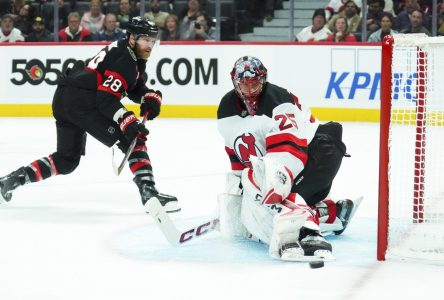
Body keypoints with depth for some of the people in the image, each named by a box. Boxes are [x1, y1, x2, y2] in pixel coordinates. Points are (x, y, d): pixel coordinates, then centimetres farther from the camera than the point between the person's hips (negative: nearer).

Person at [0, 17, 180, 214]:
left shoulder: (133, 57, 18)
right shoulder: (124, 61, -13)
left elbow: (136, 88, 24)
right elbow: (107, 99, -21)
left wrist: (151, 98, 3)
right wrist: (128, 122, -29)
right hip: (81, 101, -10)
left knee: (67, 160, 20)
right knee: (132, 140, -10)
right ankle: (148, 192, -19)